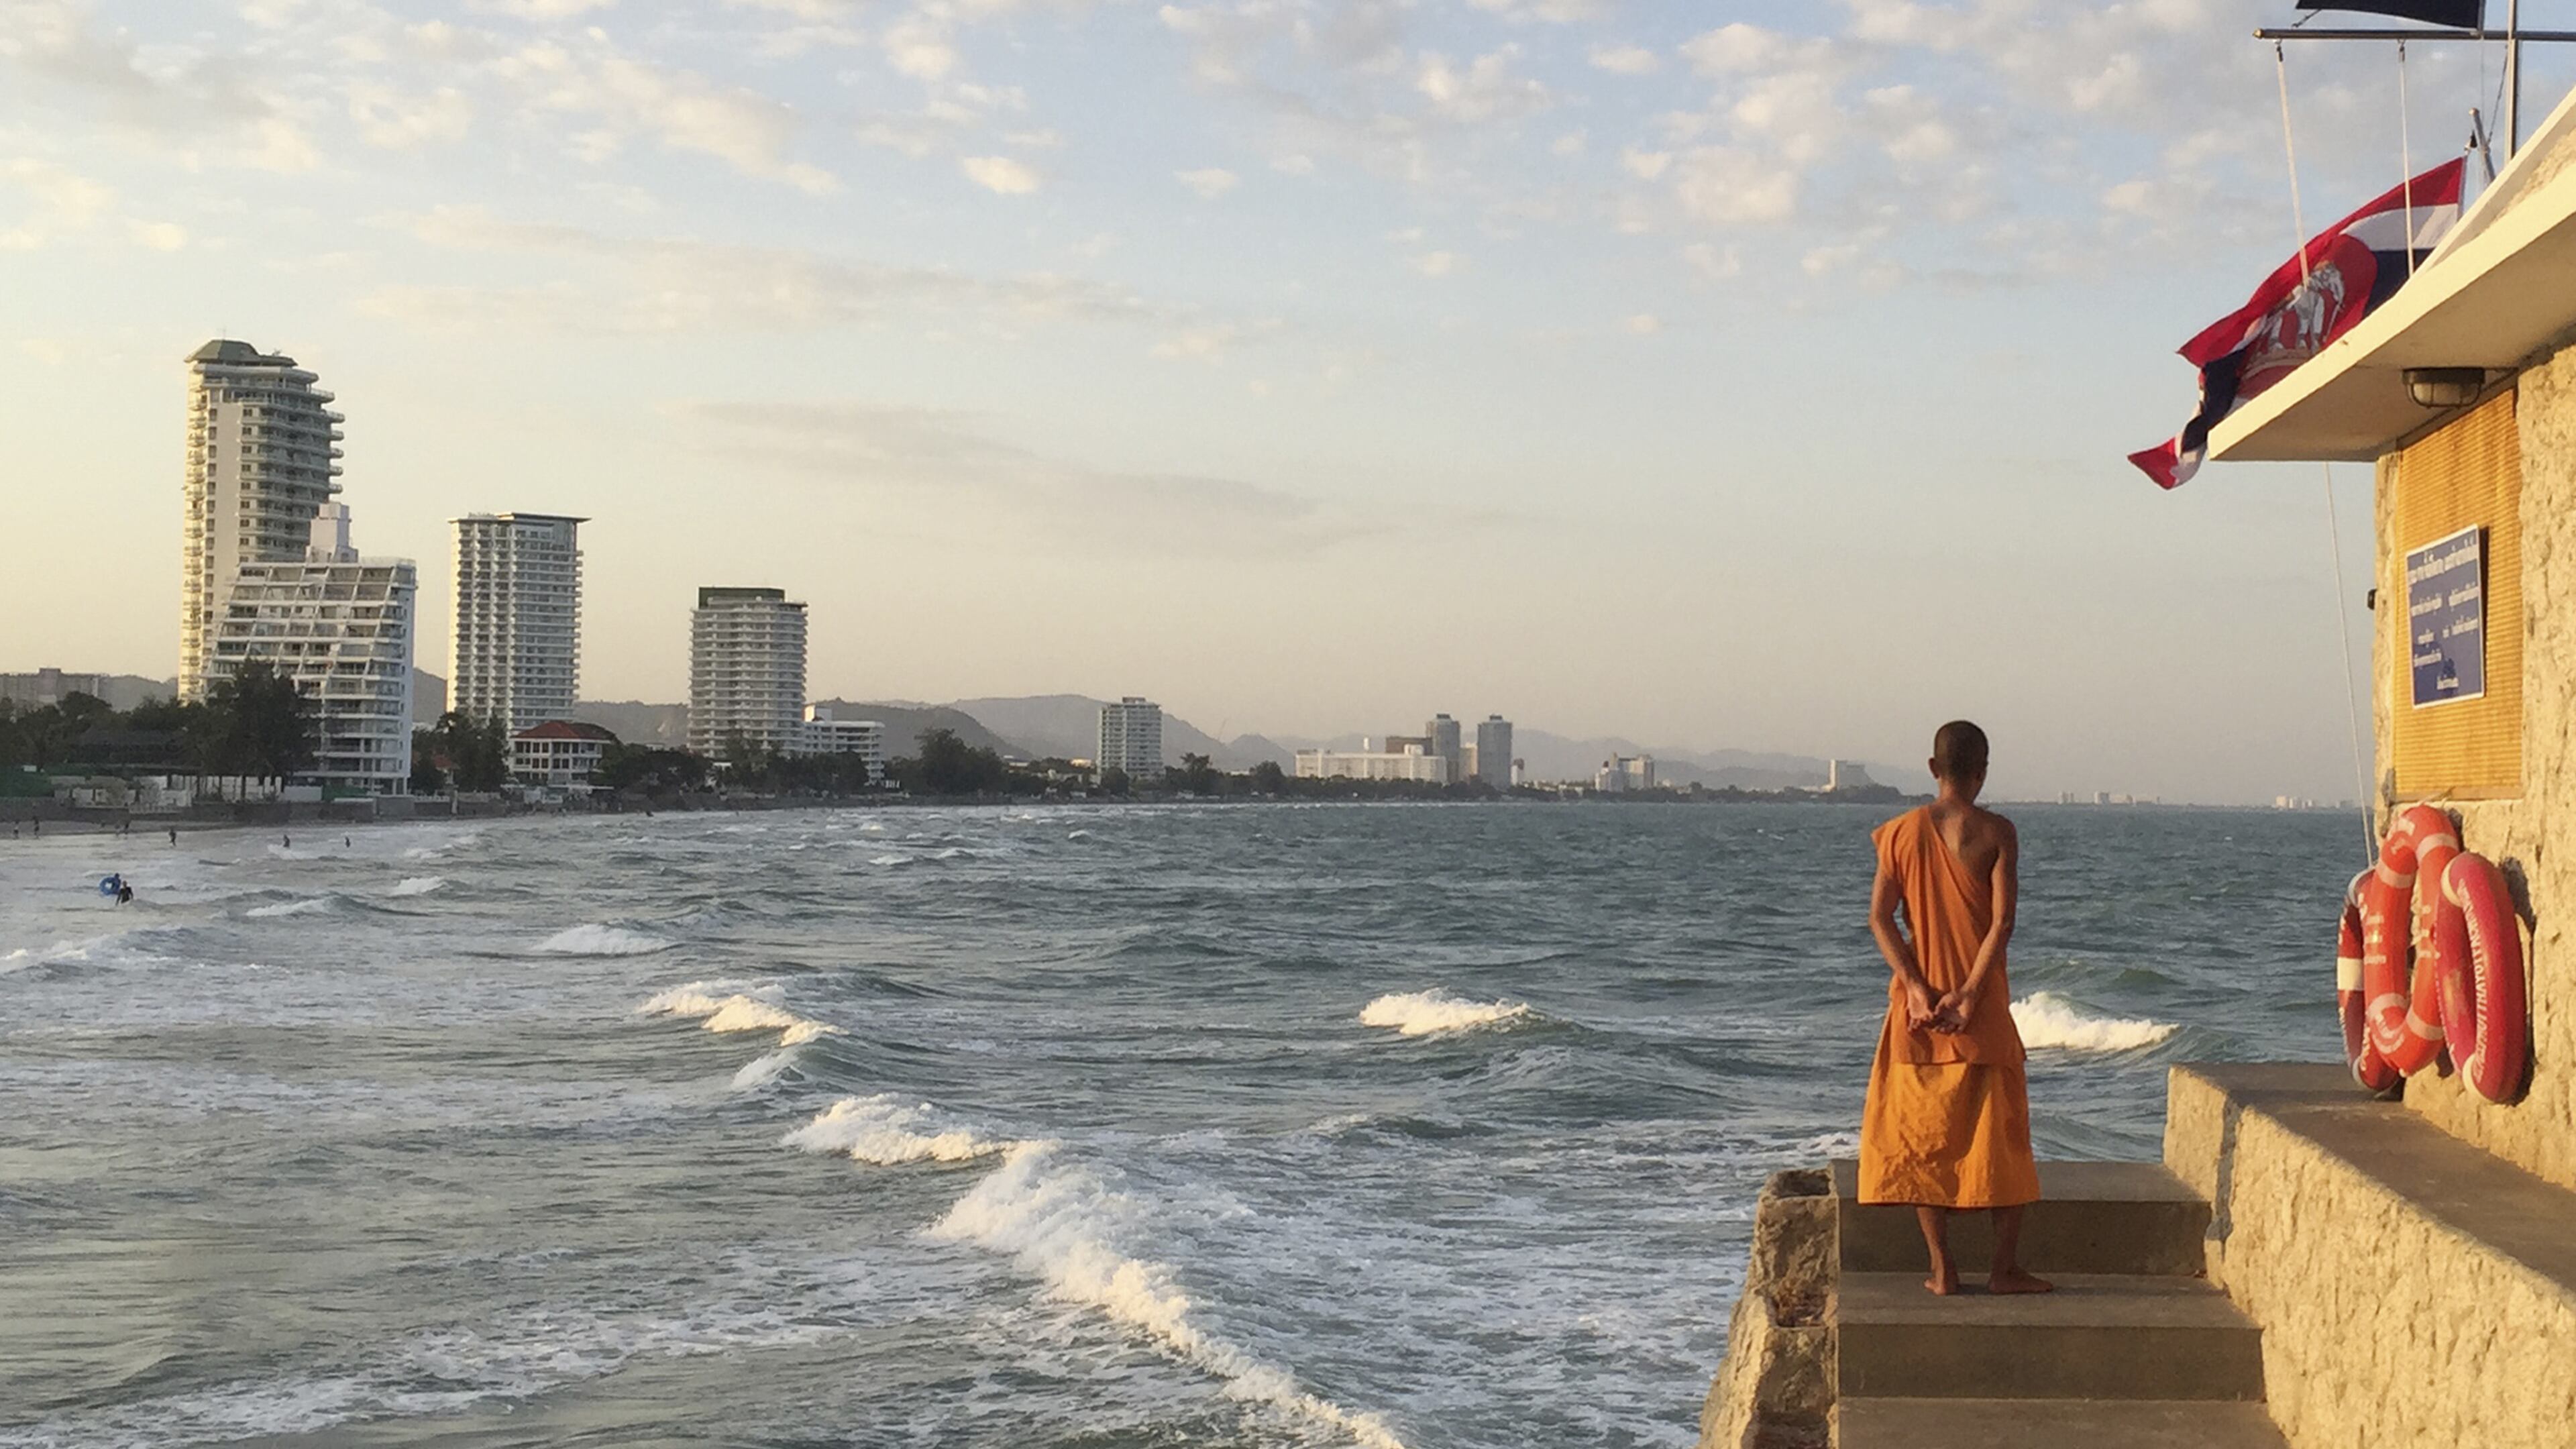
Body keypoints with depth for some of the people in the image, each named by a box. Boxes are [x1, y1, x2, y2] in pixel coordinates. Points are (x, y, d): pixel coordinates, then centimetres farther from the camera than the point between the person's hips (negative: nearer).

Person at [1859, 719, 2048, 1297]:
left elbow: (1880, 917, -5)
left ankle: (1942, 1268, 7)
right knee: (2000, 1135, 8)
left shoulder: (1902, 831, 1)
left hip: (1918, 1005, 2)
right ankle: (2006, 1266, 9)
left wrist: (1918, 989, -8)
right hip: (1982, 1007, -2)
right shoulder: (1995, 831, -6)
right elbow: (2002, 921, -13)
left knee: (1924, 1138, 8)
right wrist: (1969, 995, -12)